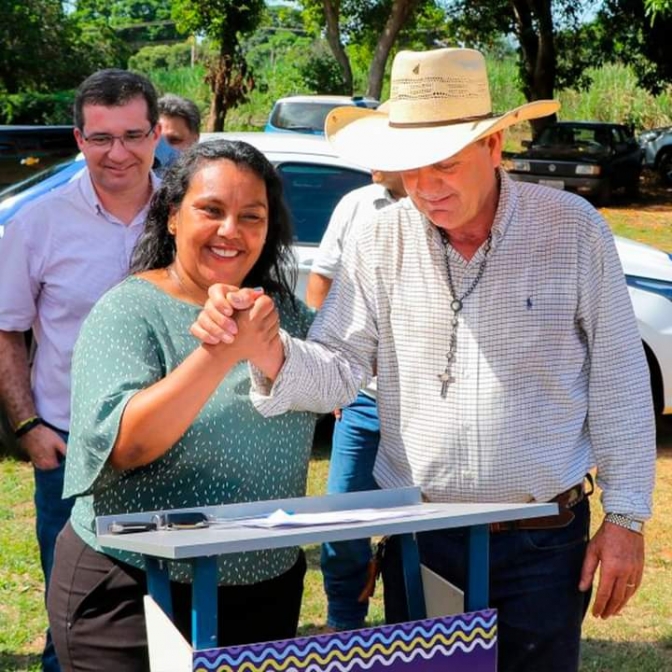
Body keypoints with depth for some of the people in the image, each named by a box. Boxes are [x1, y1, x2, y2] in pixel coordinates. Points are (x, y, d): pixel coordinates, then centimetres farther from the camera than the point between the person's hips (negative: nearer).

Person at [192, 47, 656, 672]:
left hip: (544, 543, -1)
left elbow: (617, 380, -3)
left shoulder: (573, 228, -7)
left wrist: (625, 516, -3)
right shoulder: (380, 242, -3)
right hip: (418, 542, 2)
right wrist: (270, 351, -26)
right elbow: (337, 370, -4)